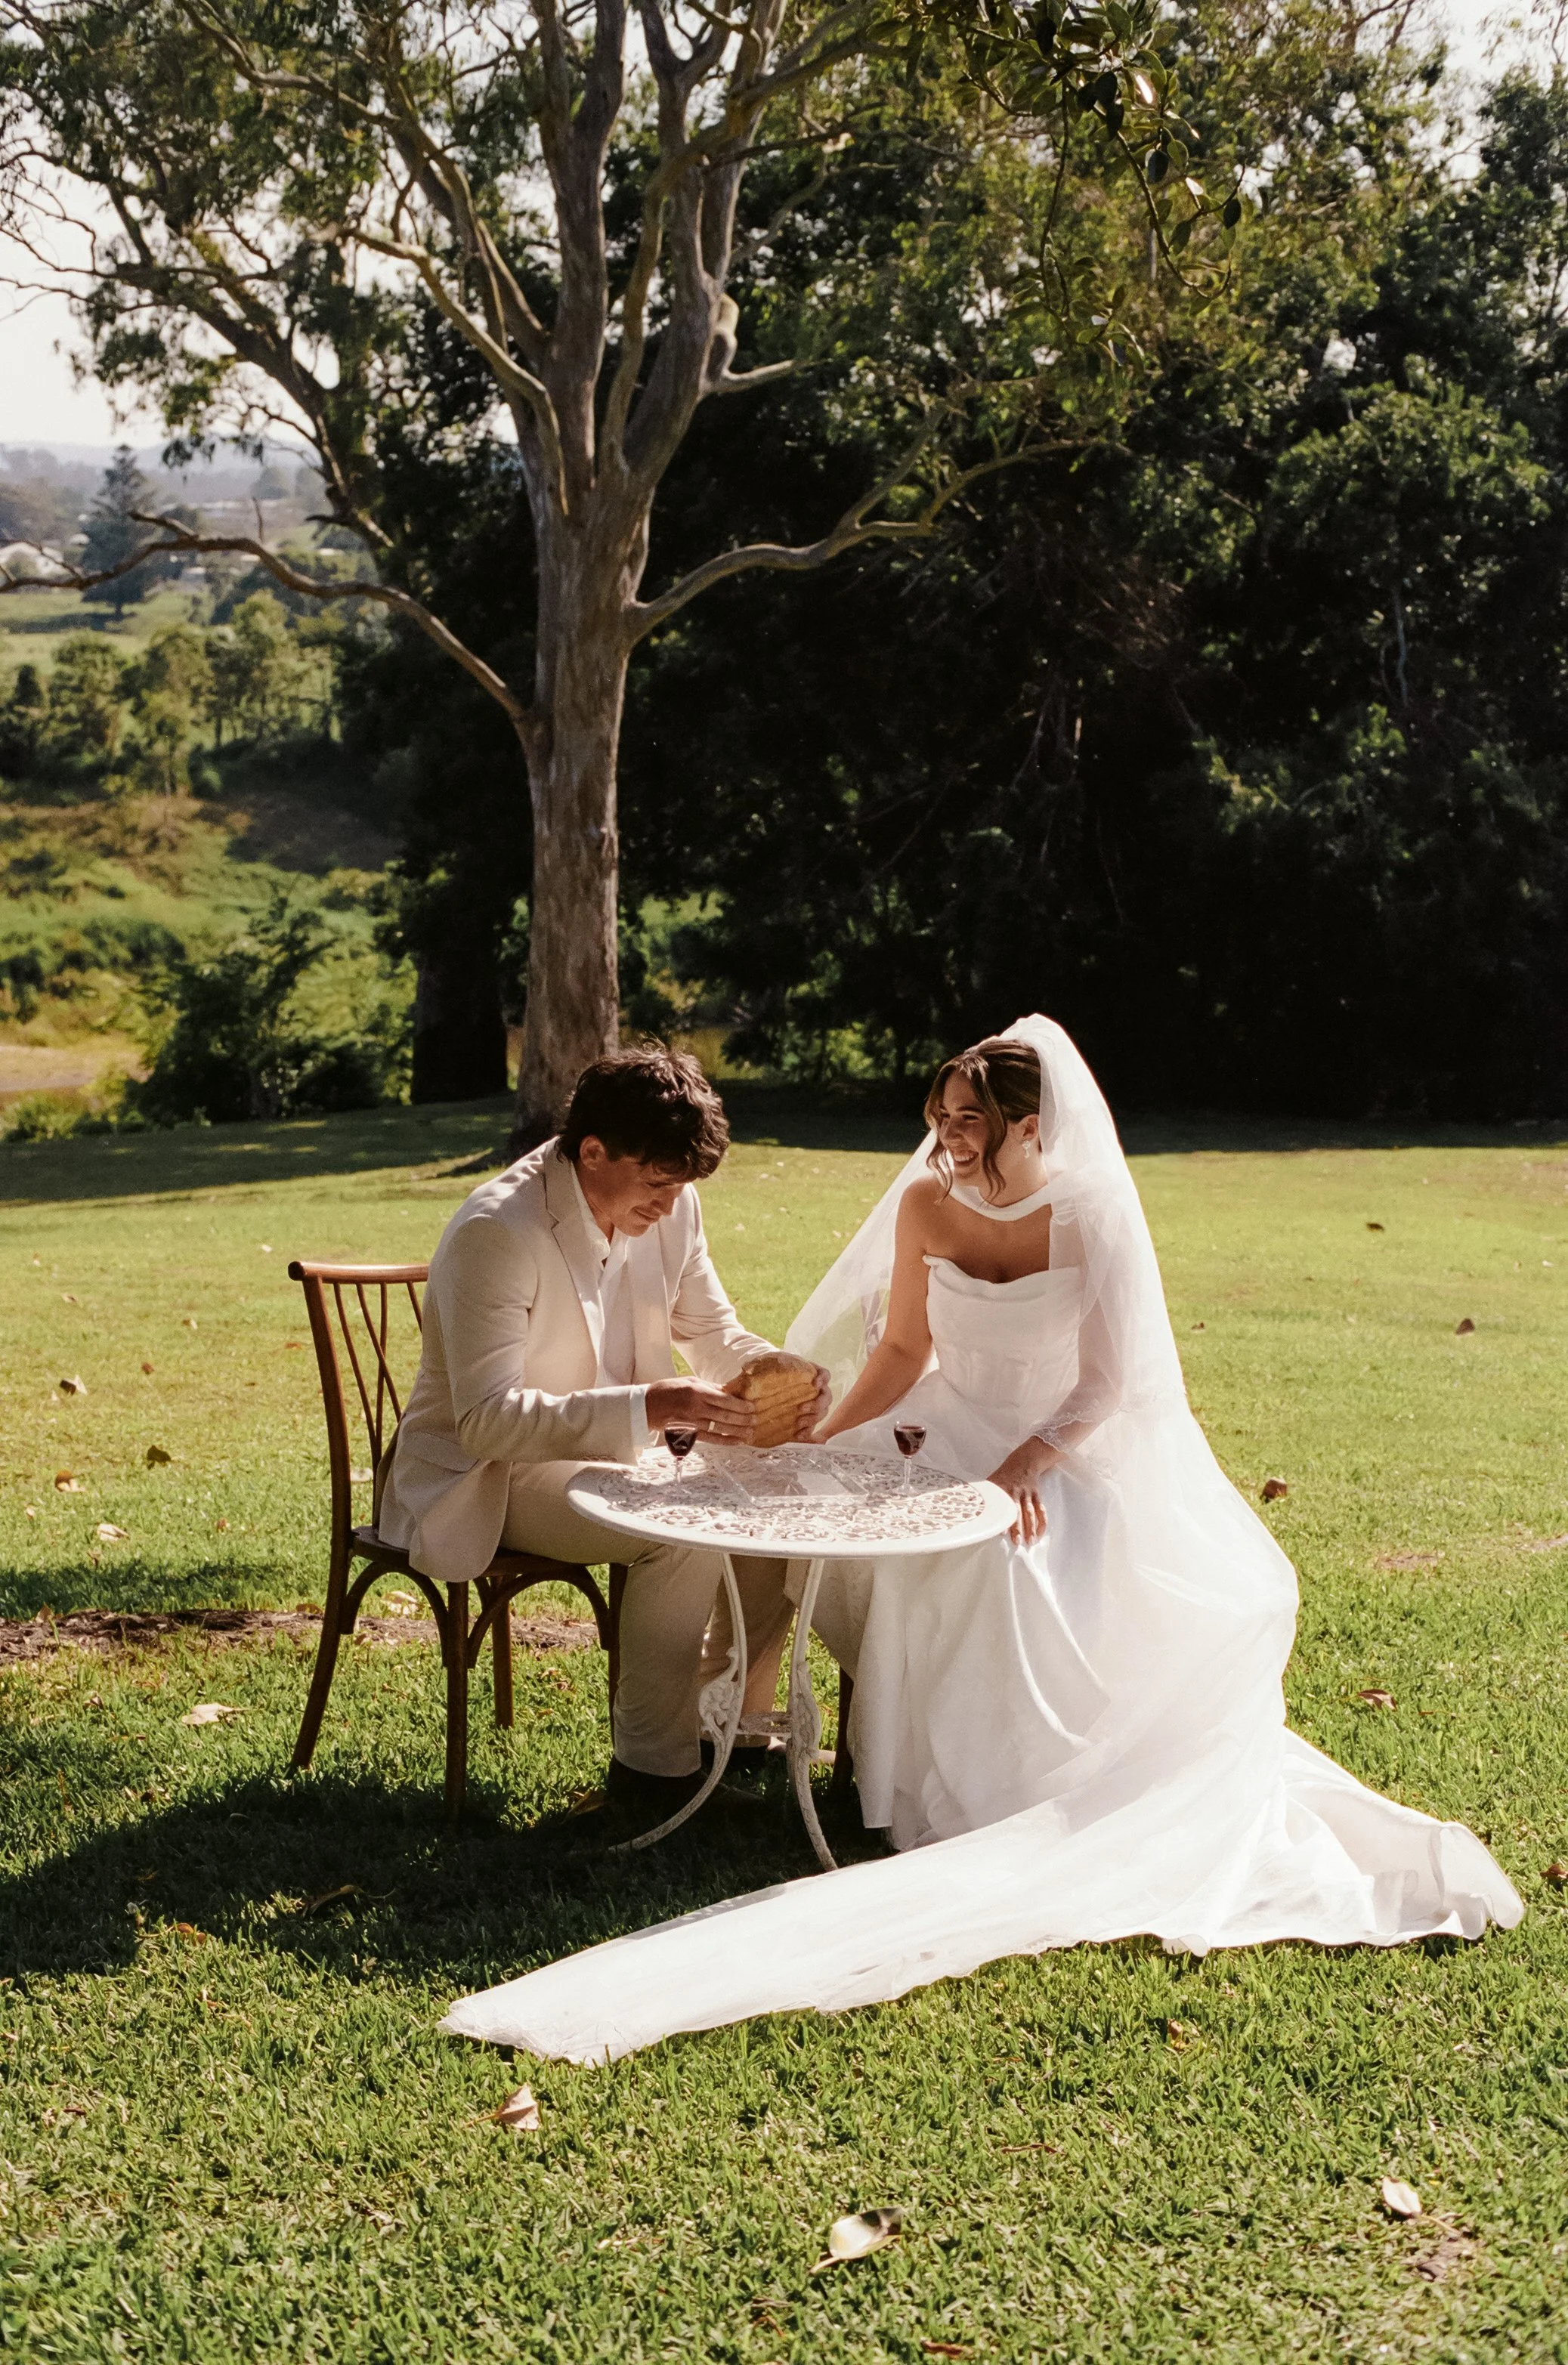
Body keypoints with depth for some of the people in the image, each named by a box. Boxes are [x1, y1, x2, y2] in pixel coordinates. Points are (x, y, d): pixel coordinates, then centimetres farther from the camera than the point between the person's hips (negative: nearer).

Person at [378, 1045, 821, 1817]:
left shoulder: (669, 1207, -4)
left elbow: (711, 1329, 10)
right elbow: (487, 1420, -31)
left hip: (609, 1456, 8)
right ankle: (653, 1765, -12)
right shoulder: (496, 1231, -26)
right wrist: (651, 1405, -41)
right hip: (483, 1477, -7)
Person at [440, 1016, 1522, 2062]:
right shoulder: (926, 1206, -3)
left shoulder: (1094, 1219, -13)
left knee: (1014, 1566, -32)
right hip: (953, 1446, 4)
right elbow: (901, 1350, 5)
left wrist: (1025, 1465, -25)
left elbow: (1108, 1385, -12)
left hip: (1070, 1461, -3)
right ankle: (951, 1776, -10)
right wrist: (823, 1441, -7)